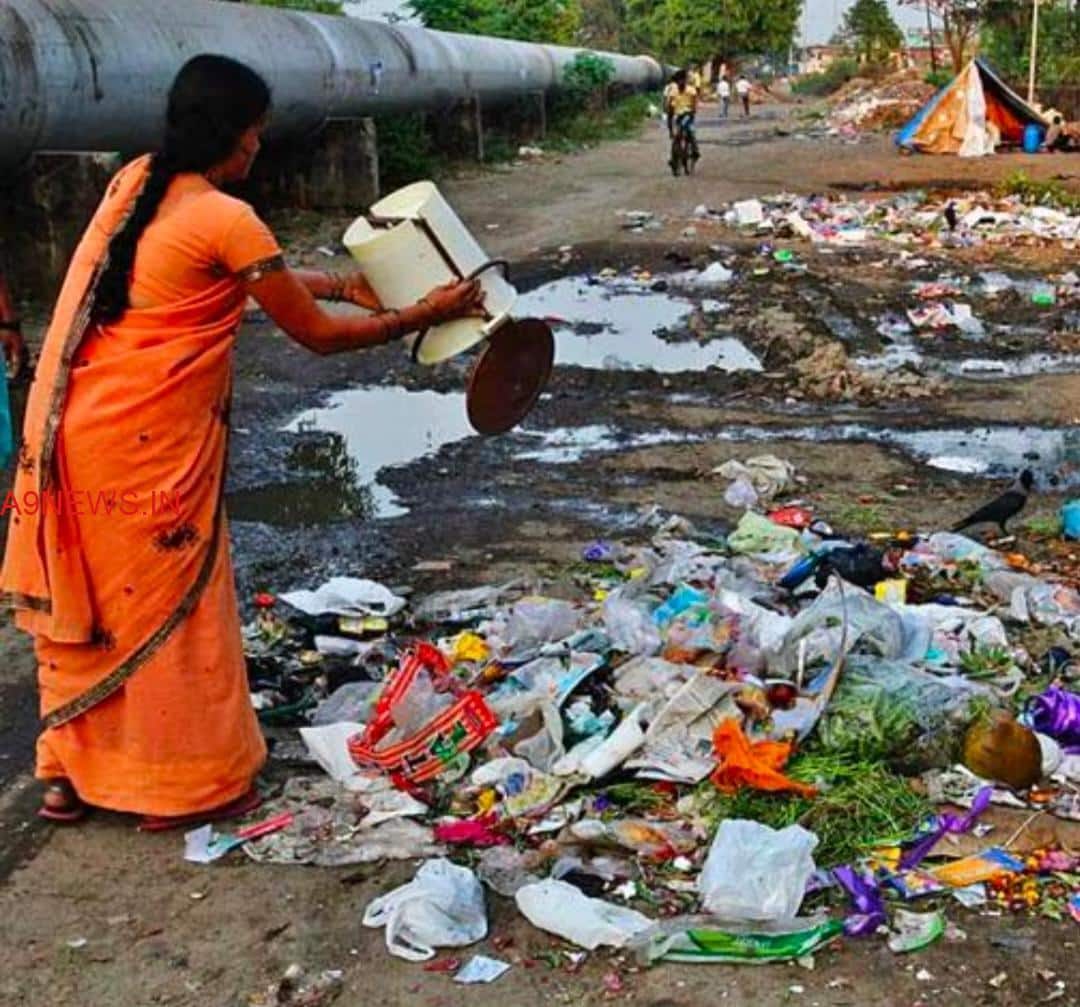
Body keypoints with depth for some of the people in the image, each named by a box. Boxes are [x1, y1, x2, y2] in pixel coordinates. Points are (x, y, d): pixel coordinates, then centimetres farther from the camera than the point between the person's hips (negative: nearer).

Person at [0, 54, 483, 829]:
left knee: (86, 602, 18)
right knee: (168, 607, 7)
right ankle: (186, 784, 21)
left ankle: (72, 773, 31)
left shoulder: (135, 182, 9)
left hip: (73, 428, 8)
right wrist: (424, 316, 3)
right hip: (146, 445, -8)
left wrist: (343, 282, 22)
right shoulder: (225, 219, -15)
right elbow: (317, 335, -8)